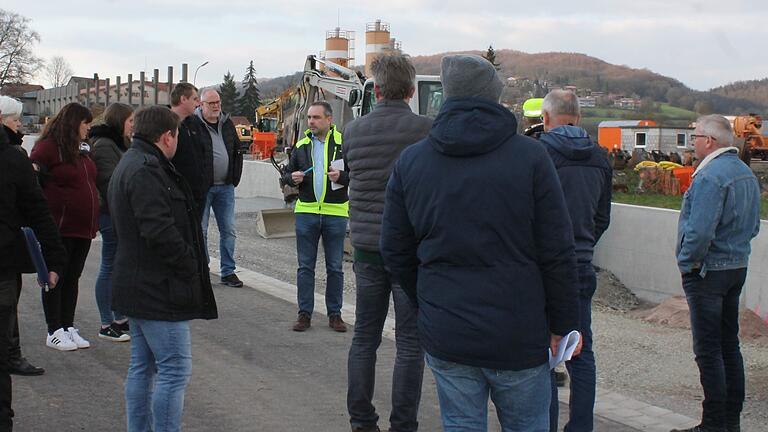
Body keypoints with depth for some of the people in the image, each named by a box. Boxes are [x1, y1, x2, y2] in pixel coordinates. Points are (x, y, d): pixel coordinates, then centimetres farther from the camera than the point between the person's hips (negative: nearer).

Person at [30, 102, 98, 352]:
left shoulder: (81, 149, 14)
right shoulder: (48, 147, -9)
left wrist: (93, 220, 16)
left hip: (83, 227, 7)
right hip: (60, 228, -7)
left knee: (72, 278, 13)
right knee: (56, 278, 2)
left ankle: (68, 327, 21)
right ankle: (54, 332, 9)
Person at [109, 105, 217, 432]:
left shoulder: (129, 165, 16)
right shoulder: (147, 171, -18)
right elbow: (160, 231, -26)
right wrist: (191, 267, -15)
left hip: (135, 287, 11)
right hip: (159, 291, -11)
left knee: (142, 366, 16)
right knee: (174, 369, -6)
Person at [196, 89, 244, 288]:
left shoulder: (227, 123, 10)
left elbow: (237, 151, 19)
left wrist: (235, 178, 11)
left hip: (225, 187, 5)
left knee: (228, 230, 6)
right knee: (200, 230, 2)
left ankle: (228, 272, 13)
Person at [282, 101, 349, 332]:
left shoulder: (343, 143, -1)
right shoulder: (301, 145, 10)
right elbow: (287, 174, 17)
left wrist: (342, 176, -20)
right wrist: (292, 178, -6)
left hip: (335, 213, -3)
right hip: (306, 211, 3)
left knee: (335, 267, 7)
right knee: (305, 266, 6)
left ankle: (334, 314, 16)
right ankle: (304, 313, 13)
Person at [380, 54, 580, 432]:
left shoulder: (410, 161, 2)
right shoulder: (529, 156, -7)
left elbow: (395, 252, 7)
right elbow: (557, 253, -7)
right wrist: (564, 323, 3)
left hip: (444, 337, 2)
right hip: (519, 337, -2)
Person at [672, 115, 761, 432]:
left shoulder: (710, 176, -21)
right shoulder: (747, 174, 10)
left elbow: (700, 231, -27)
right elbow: (753, 226, 17)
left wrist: (686, 262, -13)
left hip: (708, 272, -9)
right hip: (738, 267, 10)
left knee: (708, 351, -3)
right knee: (729, 346, 15)